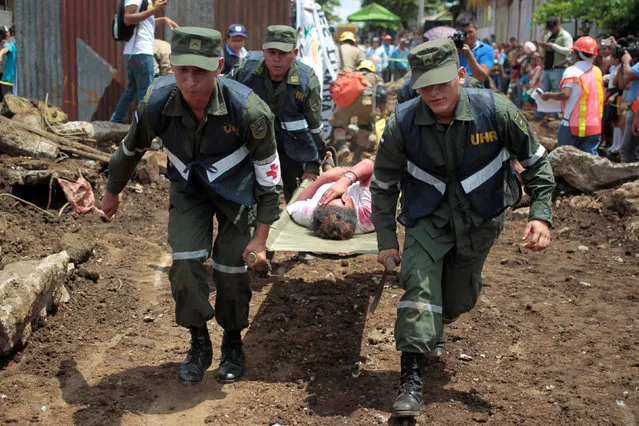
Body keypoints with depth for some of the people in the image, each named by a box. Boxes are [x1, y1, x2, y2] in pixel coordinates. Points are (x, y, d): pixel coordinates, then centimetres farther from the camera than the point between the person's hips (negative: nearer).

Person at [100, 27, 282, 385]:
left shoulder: (247, 110, -33)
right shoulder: (157, 103, -26)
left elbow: (269, 173, -20)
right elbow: (130, 150, -3)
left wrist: (261, 237, -19)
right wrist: (113, 193, 13)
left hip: (236, 188, -2)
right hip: (188, 188, 2)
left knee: (231, 268, -2)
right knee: (186, 262, -9)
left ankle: (233, 344, 24)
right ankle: (199, 345, 12)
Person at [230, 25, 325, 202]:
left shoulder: (306, 80, -21)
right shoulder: (246, 68, -21)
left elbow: (315, 127, -11)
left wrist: (312, 167, -8)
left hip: (291, 140, -1)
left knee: (296, 195, 8)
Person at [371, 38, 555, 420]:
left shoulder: (496, 111, -22)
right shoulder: (403, 123, -20)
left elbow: (535, 161, -7)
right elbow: (383, 183, -5)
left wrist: (541, 214, -15)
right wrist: (387, 240, -4)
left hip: (480, 220, 1)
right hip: (428, 217, -1)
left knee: (459, 300, 13)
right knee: (419, 285, -21)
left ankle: (432, 332, 48)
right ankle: (412, 380, -14)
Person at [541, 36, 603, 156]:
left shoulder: (572, 71, -12)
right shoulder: (597, 71, 8)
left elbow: (565, 94, -22)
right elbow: (601, 97, 14)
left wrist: (549, 95, -7)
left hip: (574, 124, -5)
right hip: (594, 125, 5)